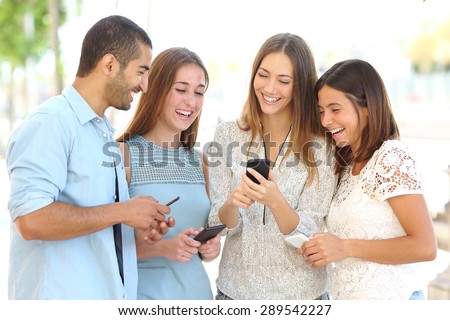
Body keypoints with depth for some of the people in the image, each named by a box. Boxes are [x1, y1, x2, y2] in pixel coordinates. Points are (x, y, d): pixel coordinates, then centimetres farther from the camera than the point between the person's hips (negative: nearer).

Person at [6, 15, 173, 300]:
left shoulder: (104, 133, 13)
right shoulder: (50, 124, -15)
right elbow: (30, 219, -26)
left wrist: (138, 231, 3)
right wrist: (122, 212, -19)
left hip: (109, 294, 9)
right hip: (60, 296, -8)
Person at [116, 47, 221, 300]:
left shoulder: (199, 161, 5)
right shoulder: (124, 155, -10)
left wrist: (210, 247, -4)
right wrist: (161, 248, -22)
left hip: (196, 288, 5)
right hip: (144, 291, -5)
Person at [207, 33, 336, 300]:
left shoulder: (321, 146, -10)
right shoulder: (228, 135, -4)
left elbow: (309, 235, -12)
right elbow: (220, 223, -4)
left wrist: (275, 200, -30)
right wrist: (232, 203, -25)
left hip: (298, 291, -1)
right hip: (235, 286, 2)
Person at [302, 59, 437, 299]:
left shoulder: (392, 157, -14)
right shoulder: (348, 166, 10)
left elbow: (424, 247, -18)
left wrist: (345, 248, -19)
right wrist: (323, 249, -7)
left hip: (387, 297, -7)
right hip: (347, 298, 7)